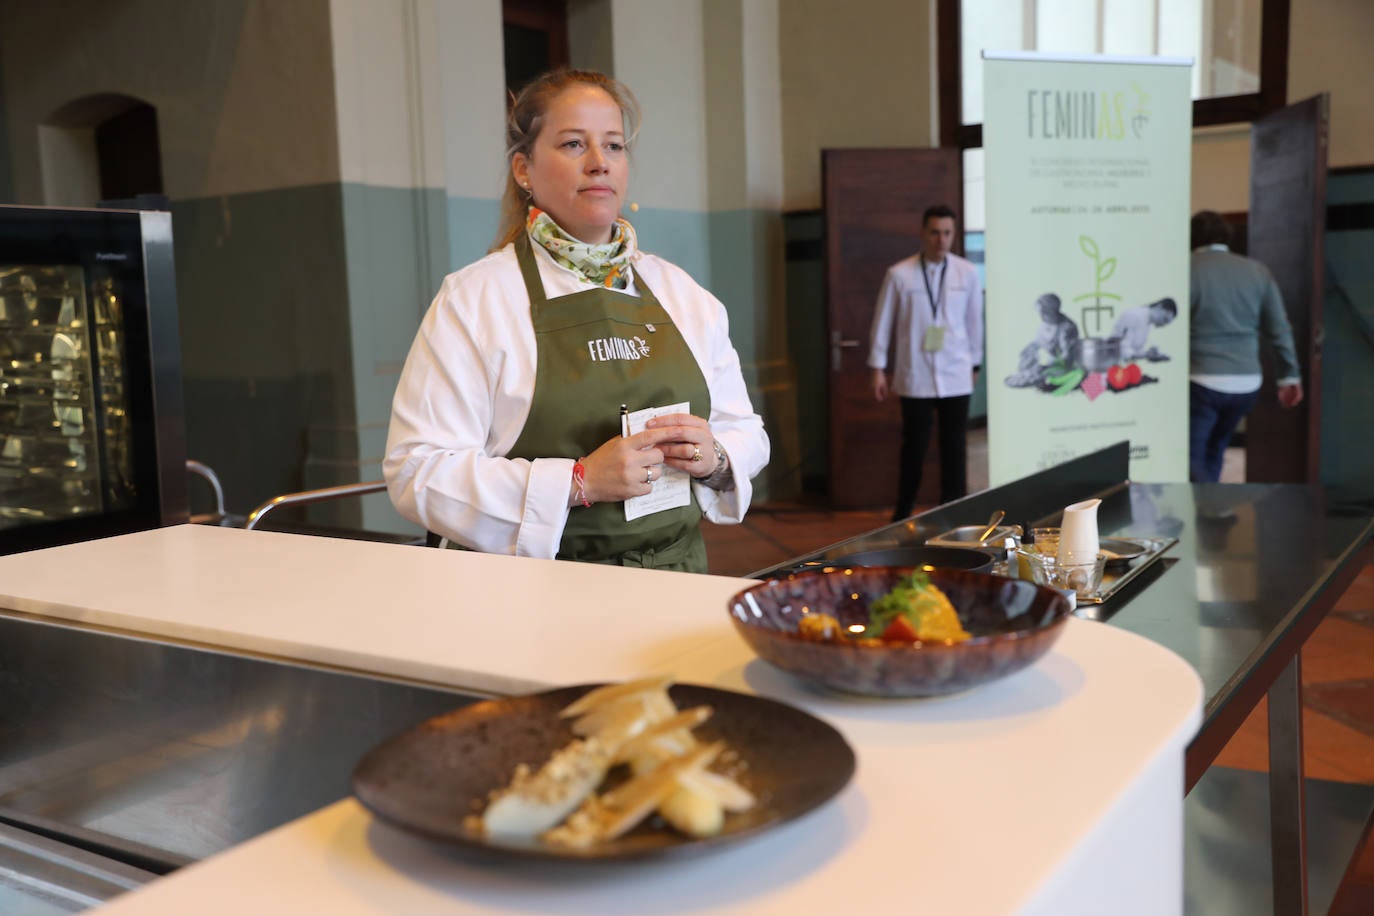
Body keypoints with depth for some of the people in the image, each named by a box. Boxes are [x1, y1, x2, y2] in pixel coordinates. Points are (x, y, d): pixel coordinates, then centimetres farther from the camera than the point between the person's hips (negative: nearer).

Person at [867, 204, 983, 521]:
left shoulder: (967, 273, 0)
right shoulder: (899, 274, -5)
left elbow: (974, 321, 9)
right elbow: (883, 322, 1)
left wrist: (974, 363, 15)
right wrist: (878, 368, 2)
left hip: (956, 376, 2)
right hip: (915, 376, -1)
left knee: (955, 447, 5)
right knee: (914, 446, 6)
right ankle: (903, 512, 22)